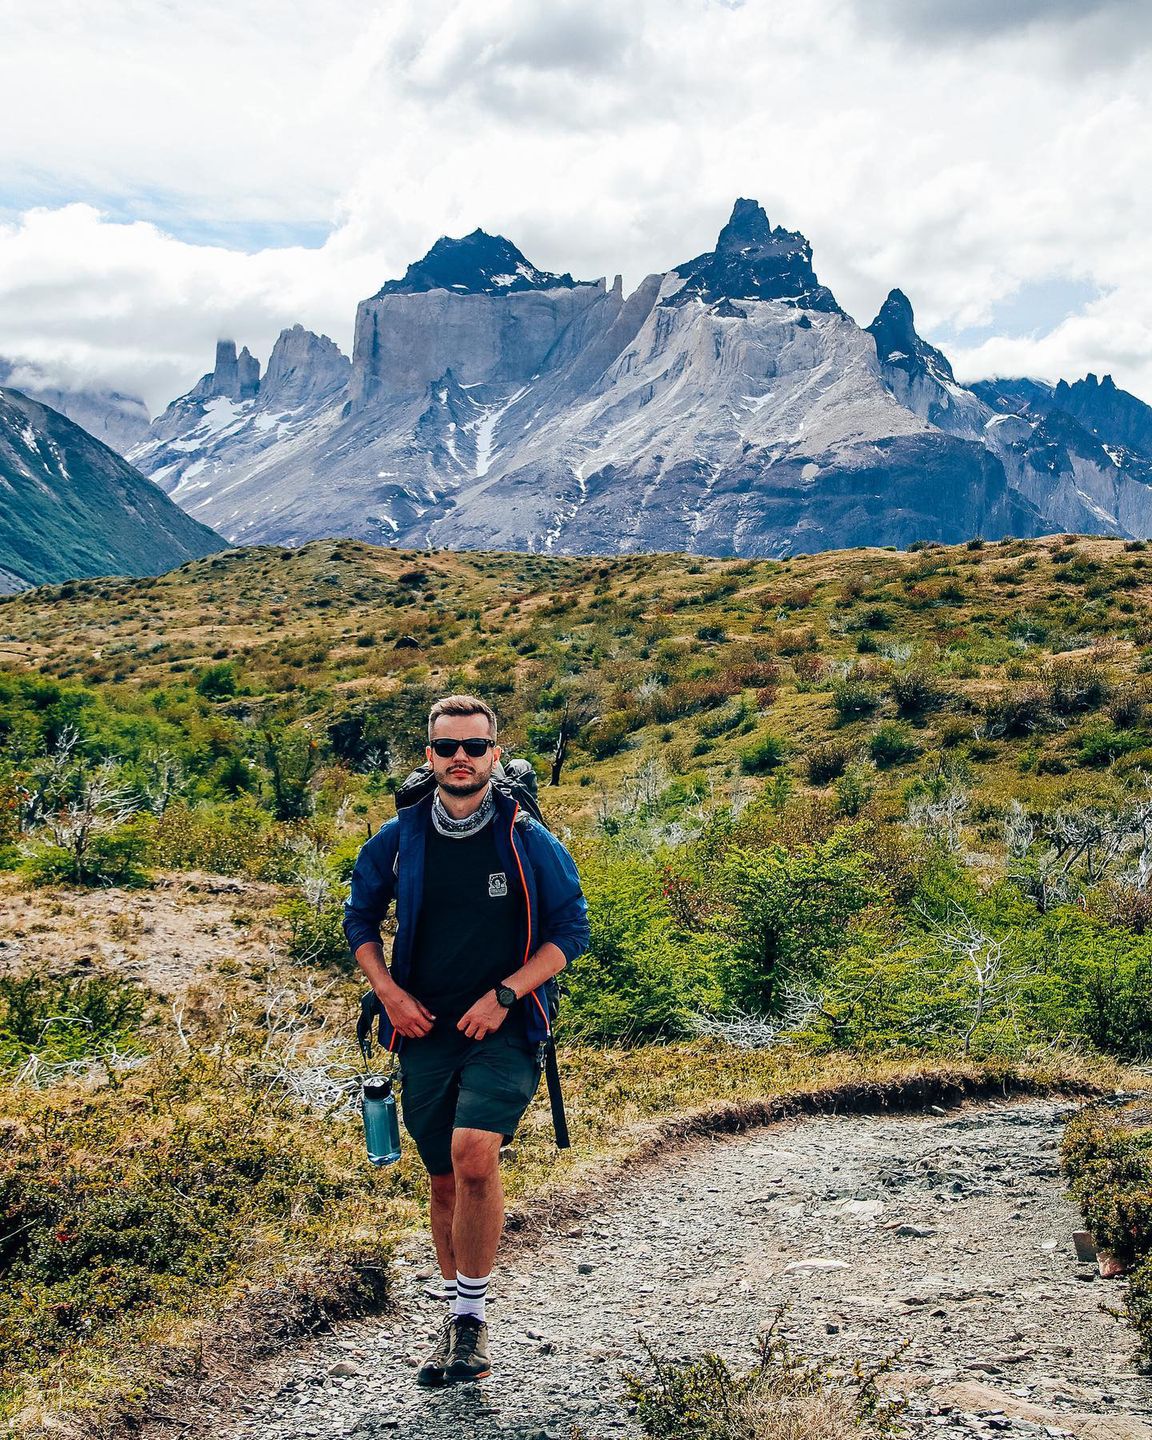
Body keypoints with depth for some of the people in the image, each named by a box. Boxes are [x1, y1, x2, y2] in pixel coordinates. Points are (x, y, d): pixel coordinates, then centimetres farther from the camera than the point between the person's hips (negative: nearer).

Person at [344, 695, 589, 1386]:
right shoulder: (398, 839, 2)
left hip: (506, 1029, -3)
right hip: (426, 1032, 3)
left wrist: (502, 995, -12)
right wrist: (391, 993, 1)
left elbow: (572, 930, -2)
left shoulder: (530, 841, -5)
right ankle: (462, 1320, 31)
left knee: (474, 1155, -24)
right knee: (445, 1177, 12)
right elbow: (360, 919, 15)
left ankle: (471, 1315, -6)